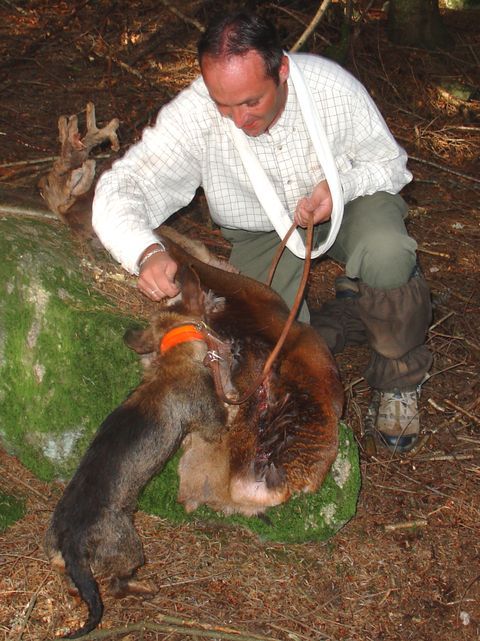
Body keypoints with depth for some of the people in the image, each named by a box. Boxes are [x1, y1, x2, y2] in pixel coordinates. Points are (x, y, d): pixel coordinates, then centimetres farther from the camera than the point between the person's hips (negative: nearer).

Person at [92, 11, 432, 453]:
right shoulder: (192, 115, -28)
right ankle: (353, 316, 13)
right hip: (262, 231, 1)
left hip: (345, 200, 0)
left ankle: (399, 378, -6)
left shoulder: (333, 86, -26)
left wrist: (340, 187, -31)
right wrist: (147, 252, -54)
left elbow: (389, 163, -10)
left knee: (386, 254, -35)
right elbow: (118, 192, -33)